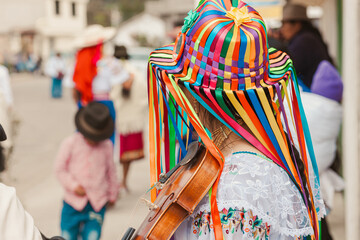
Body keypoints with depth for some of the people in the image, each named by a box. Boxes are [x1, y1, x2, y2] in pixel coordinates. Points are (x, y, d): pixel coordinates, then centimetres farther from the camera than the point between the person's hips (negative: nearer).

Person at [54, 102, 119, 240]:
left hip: (98, 203, 0)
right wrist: (73, 185, -10)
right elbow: (60, 169, 1)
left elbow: (111, 172, 12)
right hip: (73, 202, 0)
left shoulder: (106, 146, 0)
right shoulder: (70, 143, -4)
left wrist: (112, 195, 22)